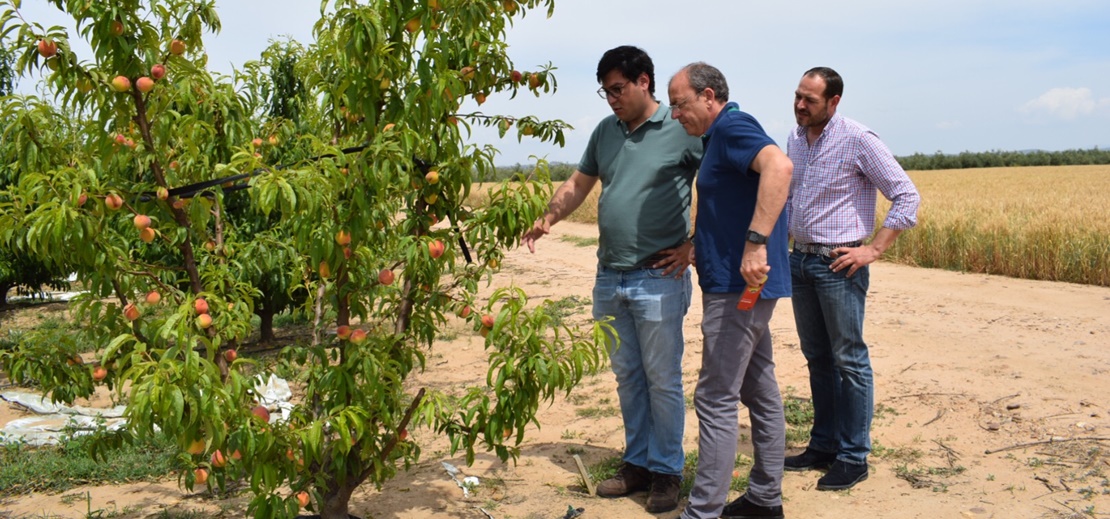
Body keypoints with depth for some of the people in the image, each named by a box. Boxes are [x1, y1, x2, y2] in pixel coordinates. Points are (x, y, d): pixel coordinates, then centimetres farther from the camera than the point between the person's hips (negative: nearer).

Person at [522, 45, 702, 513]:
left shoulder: (682, 129, -8)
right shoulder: (605, 131, 11)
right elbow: (578, 184, 17)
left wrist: (695, 245, -9)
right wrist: (549, 218, 1)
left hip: (658, 279, -6)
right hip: (609, 277, 6)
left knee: (662, 379, 2)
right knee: (626, 376, 14)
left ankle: (667, 471, 17)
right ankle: (638, 463, 27)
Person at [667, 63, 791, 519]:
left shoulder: (732, 126, -13)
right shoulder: (721, 136, 19)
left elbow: (779, 165, -33)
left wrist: (756, 242, -38)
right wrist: (694, 248, 15)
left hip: (739, 287, -11)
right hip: (744, 287, 11)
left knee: (716, 399, -7)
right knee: (759, 391, 15)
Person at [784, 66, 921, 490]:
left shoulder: (858, 141, -11)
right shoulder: (795, 140, 10)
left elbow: (907, 196, -10)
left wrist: (873, 250, -15)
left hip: (838, 264, -7)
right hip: (800, 261, 7)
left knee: (849, 360, 0)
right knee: (817, 358, 13)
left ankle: (853, 458, 10)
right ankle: (823, 446, 24)